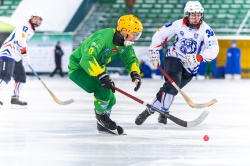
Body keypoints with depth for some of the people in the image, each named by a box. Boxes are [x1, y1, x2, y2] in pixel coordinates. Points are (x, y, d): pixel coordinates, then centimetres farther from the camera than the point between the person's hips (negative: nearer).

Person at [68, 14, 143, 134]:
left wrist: (135, 73, -15)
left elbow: (131, 60, 6)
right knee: (104, 90, -26)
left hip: (97, 68, 9)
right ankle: (101, 115, 0)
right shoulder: (104, 37, -36)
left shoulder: (125, 44, -9)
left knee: (110, 99, 8)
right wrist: (102, 76, -50)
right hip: (78, 67, -9)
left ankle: (103, 124, 32)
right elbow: (87, 59, -43)